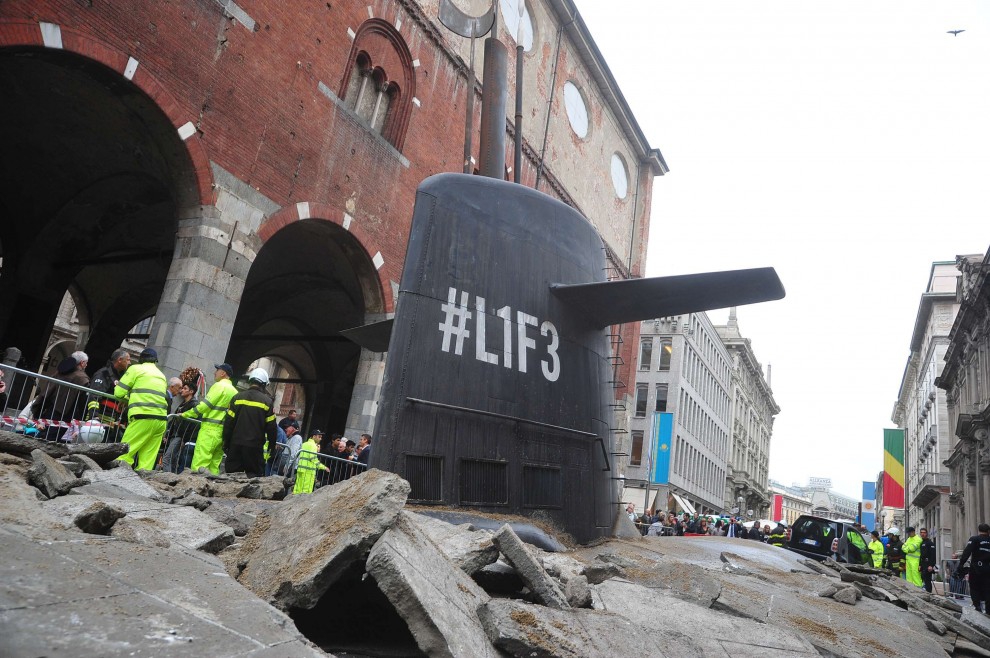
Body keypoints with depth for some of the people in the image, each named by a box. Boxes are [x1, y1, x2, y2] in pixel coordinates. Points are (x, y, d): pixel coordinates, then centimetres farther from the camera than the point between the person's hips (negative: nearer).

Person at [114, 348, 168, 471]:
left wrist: (127, 399, 24)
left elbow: (119, 392, 3)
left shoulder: (136, 369, 8)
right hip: (161, 419, 5)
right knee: (148, 458, 3)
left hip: (143, 417, -5)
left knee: (125, 451, -3)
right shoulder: (162, 375, 25)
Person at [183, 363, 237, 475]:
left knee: (198, 465, -10)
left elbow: (204, 405, -11)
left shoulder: (219, 386, -5)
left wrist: (185, 415, -2)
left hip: (210, 429, -8)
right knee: (214, 466, 9)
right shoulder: (234, 391, 16)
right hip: (224, 431, 8)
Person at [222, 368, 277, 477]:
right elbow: (271, 427, -3)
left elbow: (228, 423, 2)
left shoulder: (237, 398, 2)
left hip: (236, 445, 3)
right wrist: (272, 447, 7)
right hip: (255, 447, -2)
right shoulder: (267, 402, -3)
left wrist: (226, 443, 9)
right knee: (254, 475, 3)